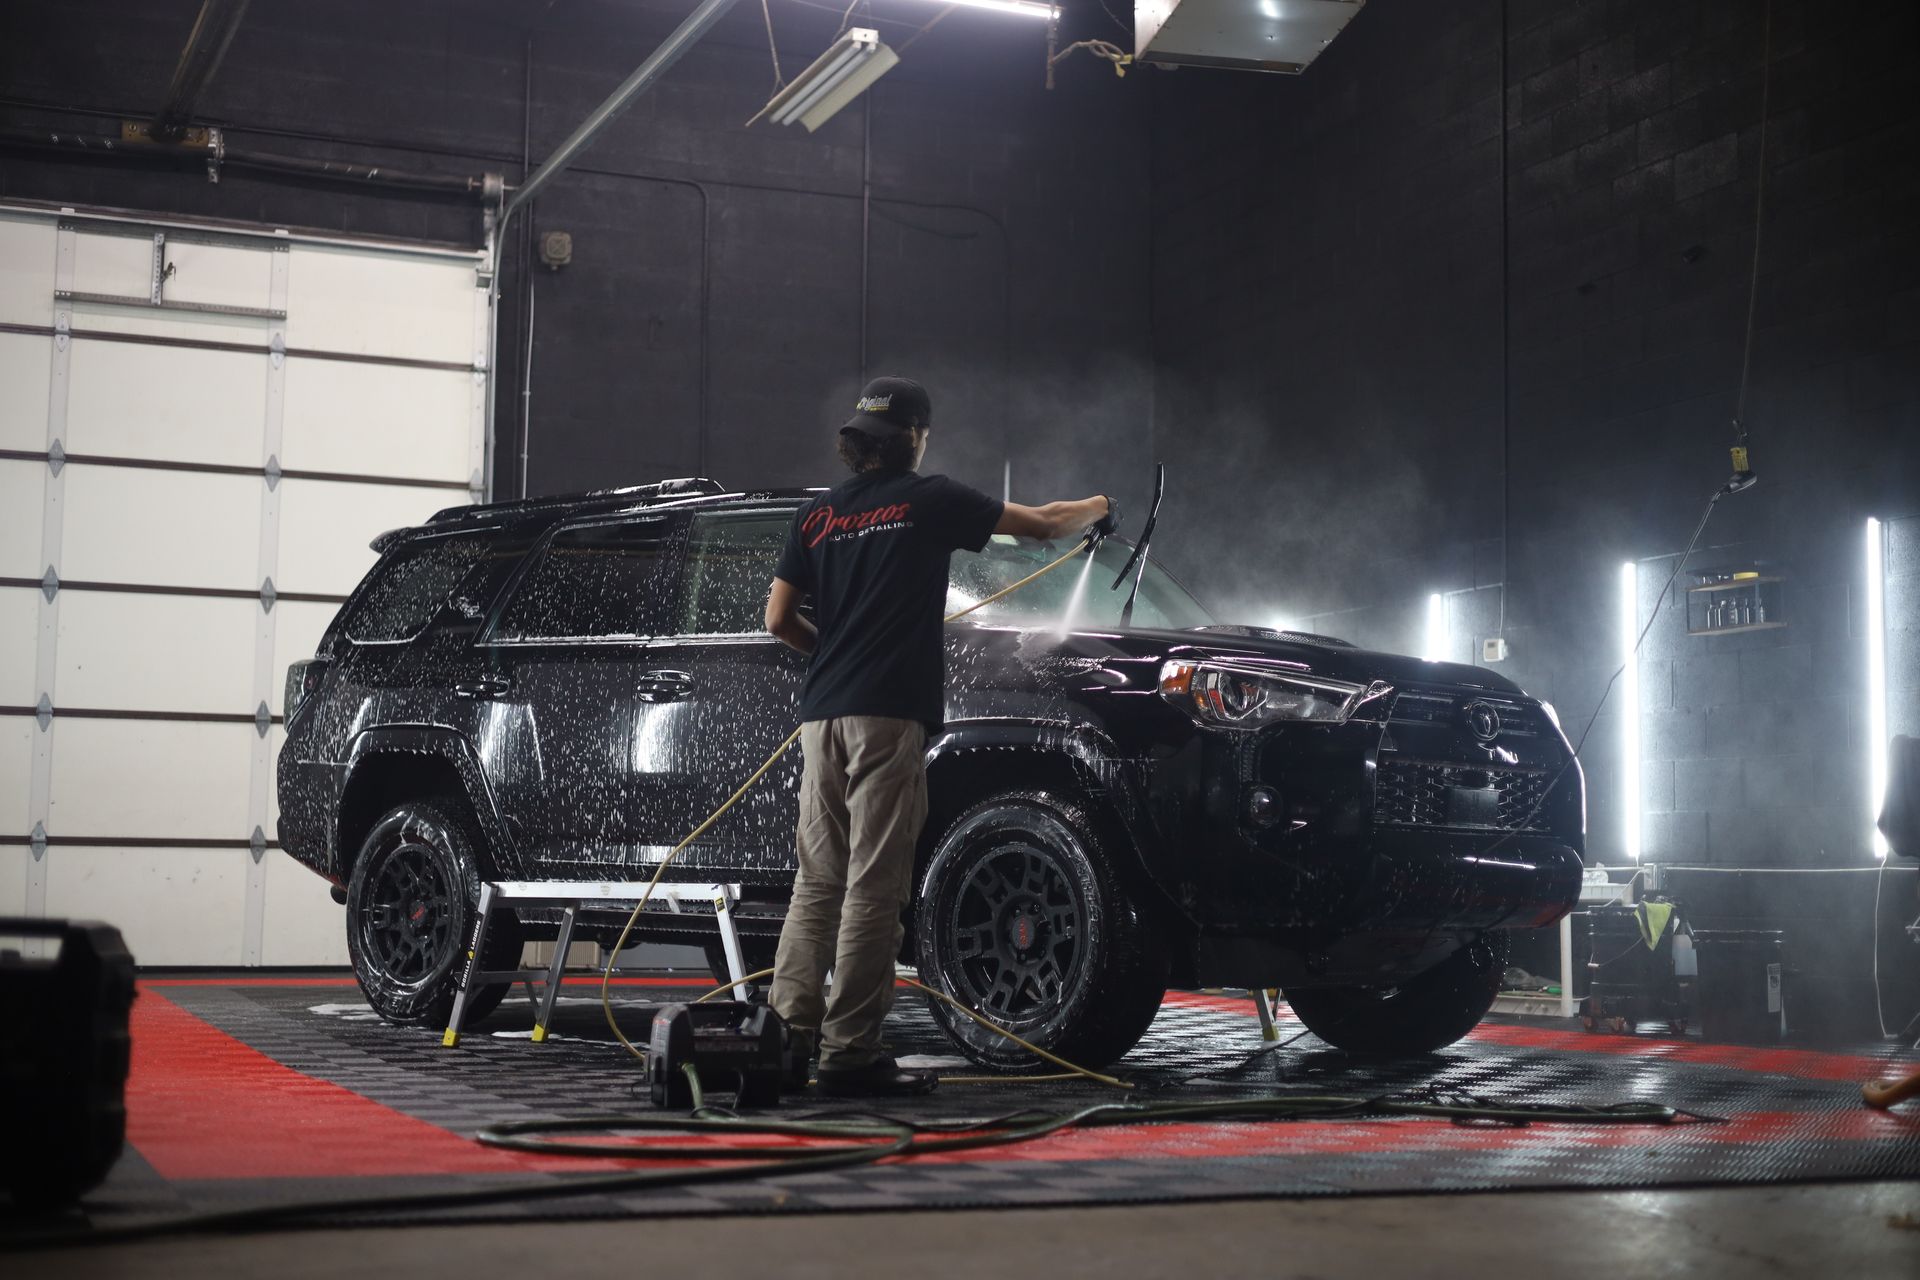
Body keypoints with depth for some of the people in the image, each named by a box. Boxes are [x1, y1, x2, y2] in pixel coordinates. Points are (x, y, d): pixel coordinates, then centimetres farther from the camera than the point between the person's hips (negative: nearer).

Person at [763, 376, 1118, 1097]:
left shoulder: (816, 515, 14)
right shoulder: (930, 501, 2)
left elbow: (779, 618, 13)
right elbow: (1040, 524, 13)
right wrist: (1099, 509, 32)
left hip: (822, 713, 6)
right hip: (888, 714, -6)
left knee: (819, 878, 11)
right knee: (873, 887, -6)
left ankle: (789, 1027, 8)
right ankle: (848, 1053, -8)